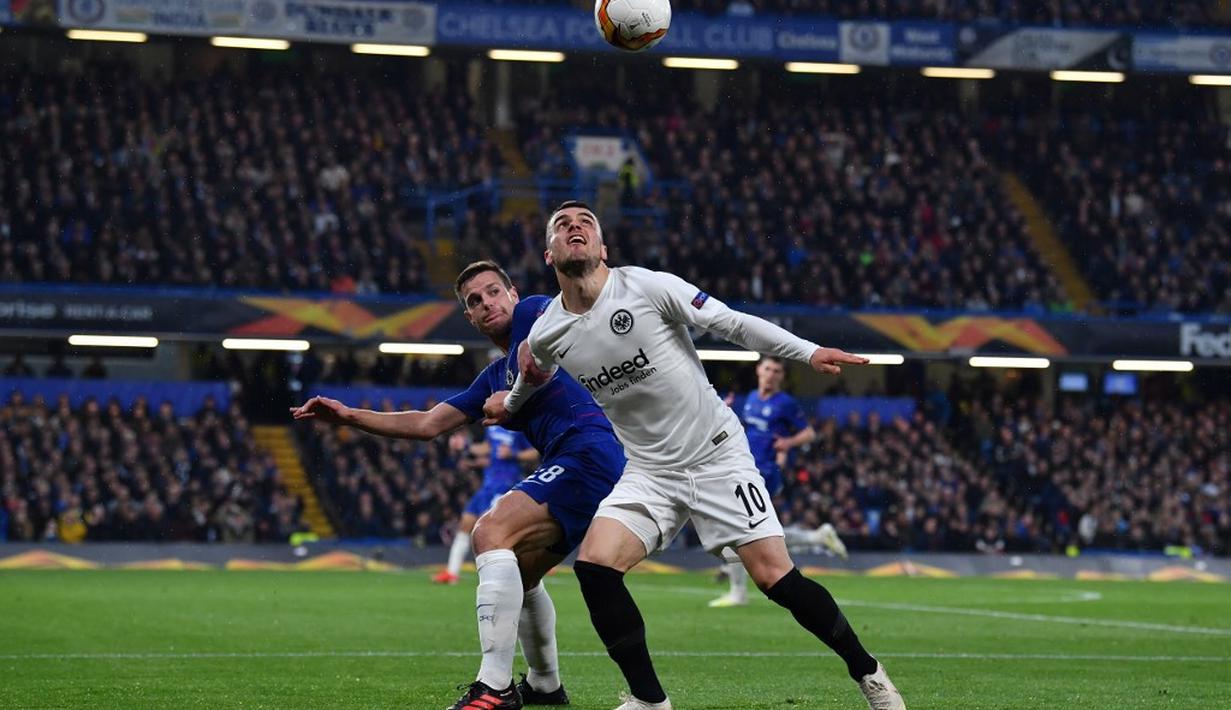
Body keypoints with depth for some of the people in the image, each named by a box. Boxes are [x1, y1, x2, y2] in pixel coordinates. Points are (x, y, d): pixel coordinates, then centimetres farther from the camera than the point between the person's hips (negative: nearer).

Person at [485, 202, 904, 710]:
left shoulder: (646, 287, -14)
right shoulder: (545, 337, -2)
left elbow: (732, 323, -12)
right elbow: (535, 376, 23)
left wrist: (809, 352, -19)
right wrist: (509, 405, 40)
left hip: (717, 454, -4)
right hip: (650, 473, 4)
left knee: (774, 575, -10)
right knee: (594, 564, -17)